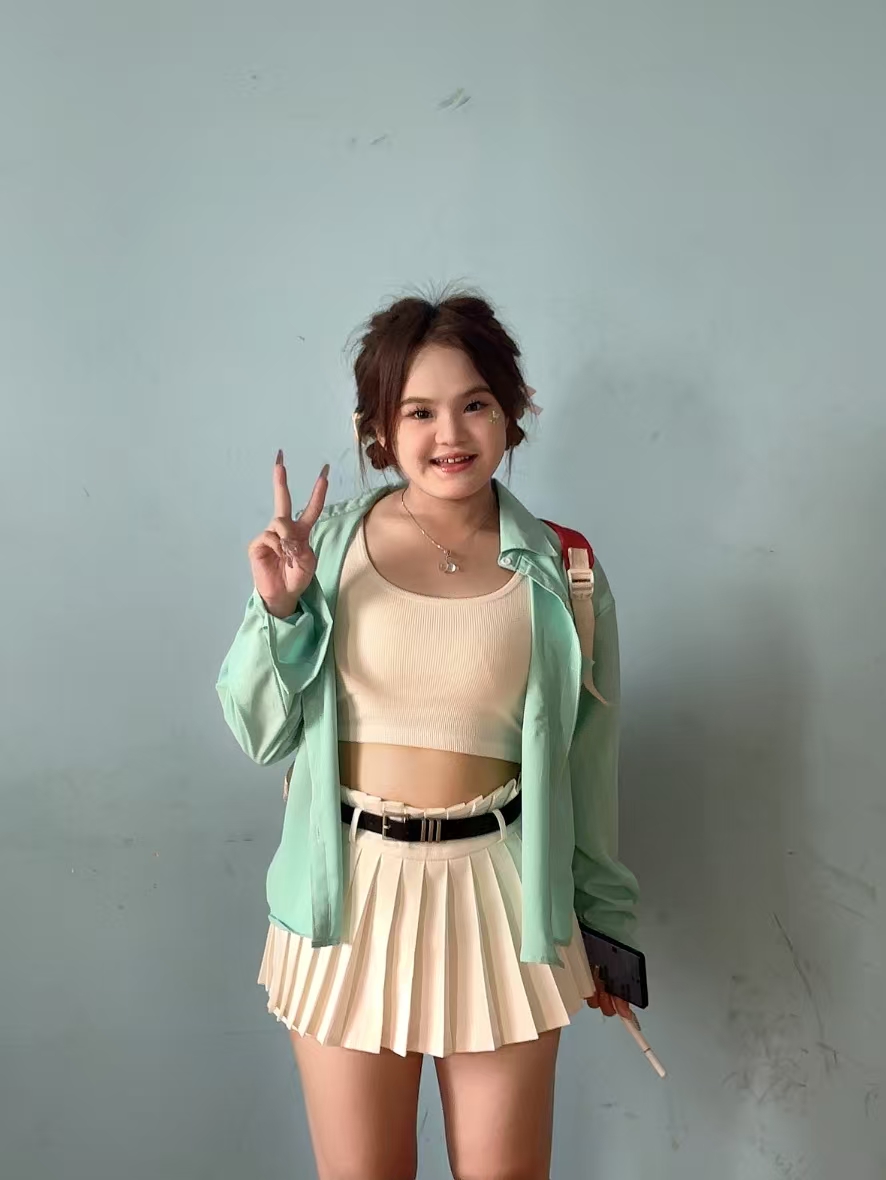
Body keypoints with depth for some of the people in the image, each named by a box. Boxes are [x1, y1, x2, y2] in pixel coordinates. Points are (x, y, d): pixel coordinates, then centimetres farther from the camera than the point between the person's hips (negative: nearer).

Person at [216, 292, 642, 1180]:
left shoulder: (558, 576, -3)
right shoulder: (326, 545, -4)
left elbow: (588, 765, 5)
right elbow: (262, 732, 2)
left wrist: (603, 921, 11)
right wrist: (279, 611, -14)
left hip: (497, 896, 0)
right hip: (352, 891, 1)